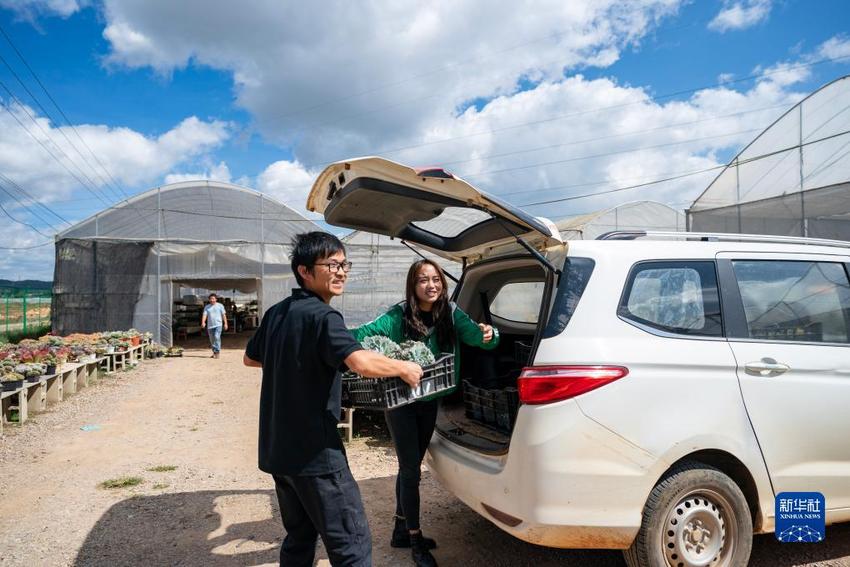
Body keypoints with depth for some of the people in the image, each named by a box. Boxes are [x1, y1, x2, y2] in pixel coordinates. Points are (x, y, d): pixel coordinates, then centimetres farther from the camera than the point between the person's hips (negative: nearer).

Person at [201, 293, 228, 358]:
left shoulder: (220, 306, 5)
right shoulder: (207, 307, 9)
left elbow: (224, 315, 5)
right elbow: (204, 315, -1)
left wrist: (225, 323, -1)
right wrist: (203, 322, -18)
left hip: (218, 324, -3)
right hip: (210, 325, 3)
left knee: (217, 337, -19)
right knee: (212, 340, 9)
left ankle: (217, 352, -16)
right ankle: (214, 352, 21)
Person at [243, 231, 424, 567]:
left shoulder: (276, 313, 8)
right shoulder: (322, 316, -18)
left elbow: (250, 358, 23)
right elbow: (362, 363, -32)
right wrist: (405, 369, -15)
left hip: (278, 450, 9)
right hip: (314, 453, -9)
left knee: (299, 537, 20)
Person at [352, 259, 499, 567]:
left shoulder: (451, 314, -6)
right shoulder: (399, 316, -17)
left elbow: (474, 335, -12)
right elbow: (366, 332, -28)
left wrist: (487, 334, -36)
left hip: (430, 402, 5)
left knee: (410, 467, 18)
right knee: (410, 470, 0)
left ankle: (401, 530, 36)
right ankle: (415, 540, 17)